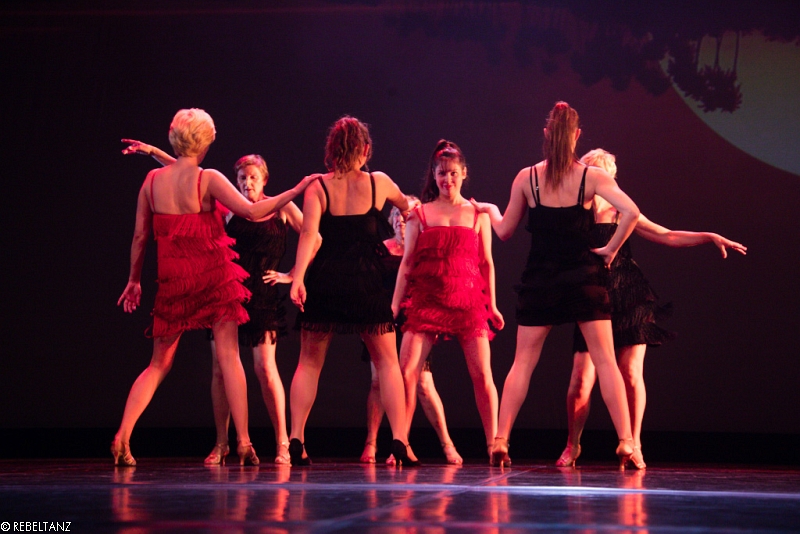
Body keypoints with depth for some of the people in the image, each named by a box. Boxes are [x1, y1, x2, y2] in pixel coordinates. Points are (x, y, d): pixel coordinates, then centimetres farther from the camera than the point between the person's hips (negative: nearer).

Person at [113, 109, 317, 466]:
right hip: (213, 275, -3)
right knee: (228, 356, 1)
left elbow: (140, 236, 7)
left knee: (159, 363, 12)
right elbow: (252, 212, -15)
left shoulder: (153, 180, 2)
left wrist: (134, 280, 17)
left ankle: (122, 438, 1)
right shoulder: (208, 179, -8)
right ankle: (243, 442, -5)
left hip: (172, 280, 3)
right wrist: (296, 191, -7)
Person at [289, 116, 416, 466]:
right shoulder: (378, 183, 4)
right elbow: (405, 204, 26)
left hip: (323, 282, 0)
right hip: (367, 284, 0)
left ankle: (296, 438, 2)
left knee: (309, 362, 11)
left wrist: (298, 277, -21)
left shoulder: (316, 187, -1)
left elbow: (308, 234, -14)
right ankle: (399, 439, -1)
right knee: (386, 361, 10)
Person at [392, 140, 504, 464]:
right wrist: (394, 304, 3)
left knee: (482, 374, -5)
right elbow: (407, 264, 9)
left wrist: (492, 305, 6)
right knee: (407, 370, -11)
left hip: (469, 301, 0)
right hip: (426, 301, 0)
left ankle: (494, 444, 3)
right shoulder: (419, 214, 10)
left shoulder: (478, 214, 12)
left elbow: (487, 263, 12)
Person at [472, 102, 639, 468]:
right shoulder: (590, 177, -5)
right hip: (583, 277, -1)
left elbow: (505, 231, 5)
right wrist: (611, 249, -5)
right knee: (605, 360, 3)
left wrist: (491, 210, 25)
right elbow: (630, 212, -17)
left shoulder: (526, 178, -2)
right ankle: (626, 441, -4)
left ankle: (500, 441, 0)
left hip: (539, 280, 1)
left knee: (523, 362, 7)